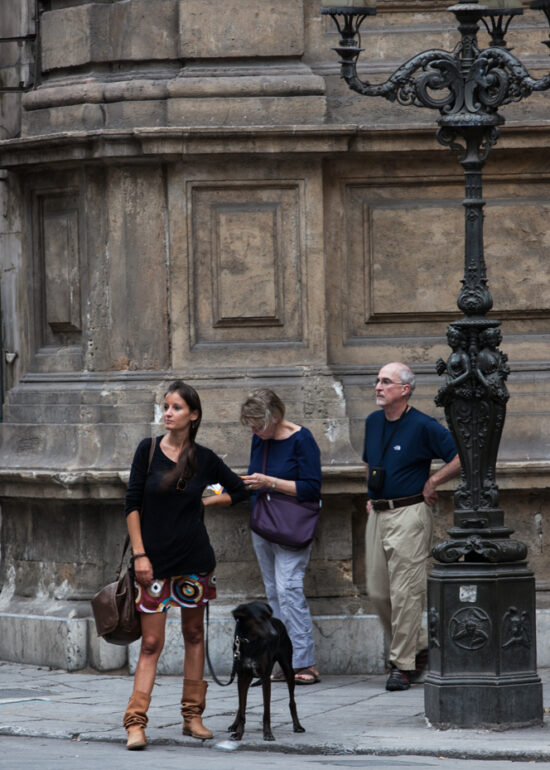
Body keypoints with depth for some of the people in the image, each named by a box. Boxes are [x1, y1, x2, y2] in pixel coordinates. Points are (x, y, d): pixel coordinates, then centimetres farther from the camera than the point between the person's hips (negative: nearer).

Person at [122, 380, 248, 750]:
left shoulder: (204, 458, 1)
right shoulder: (148, 450, -2)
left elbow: (239, 491, 15)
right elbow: (132, 504, -2)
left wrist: (204, 502, 6)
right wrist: (139, 554, -7)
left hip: (194, 559, 1)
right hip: (155, 560, -1)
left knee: (194, 633, 10)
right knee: (152, 642, -4)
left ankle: (193, 715, 19)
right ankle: (136, 723, -6)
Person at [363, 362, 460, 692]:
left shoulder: (423, 426, -10)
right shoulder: (373, 423, 12)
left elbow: (461, 458, -12)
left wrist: (431, 483, -8)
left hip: (409, 513, -8)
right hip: (378, 514, 8)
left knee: (405, 593, -8)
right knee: (378, 592, 8)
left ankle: (404, 664, -2)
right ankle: (419, 646, 23)